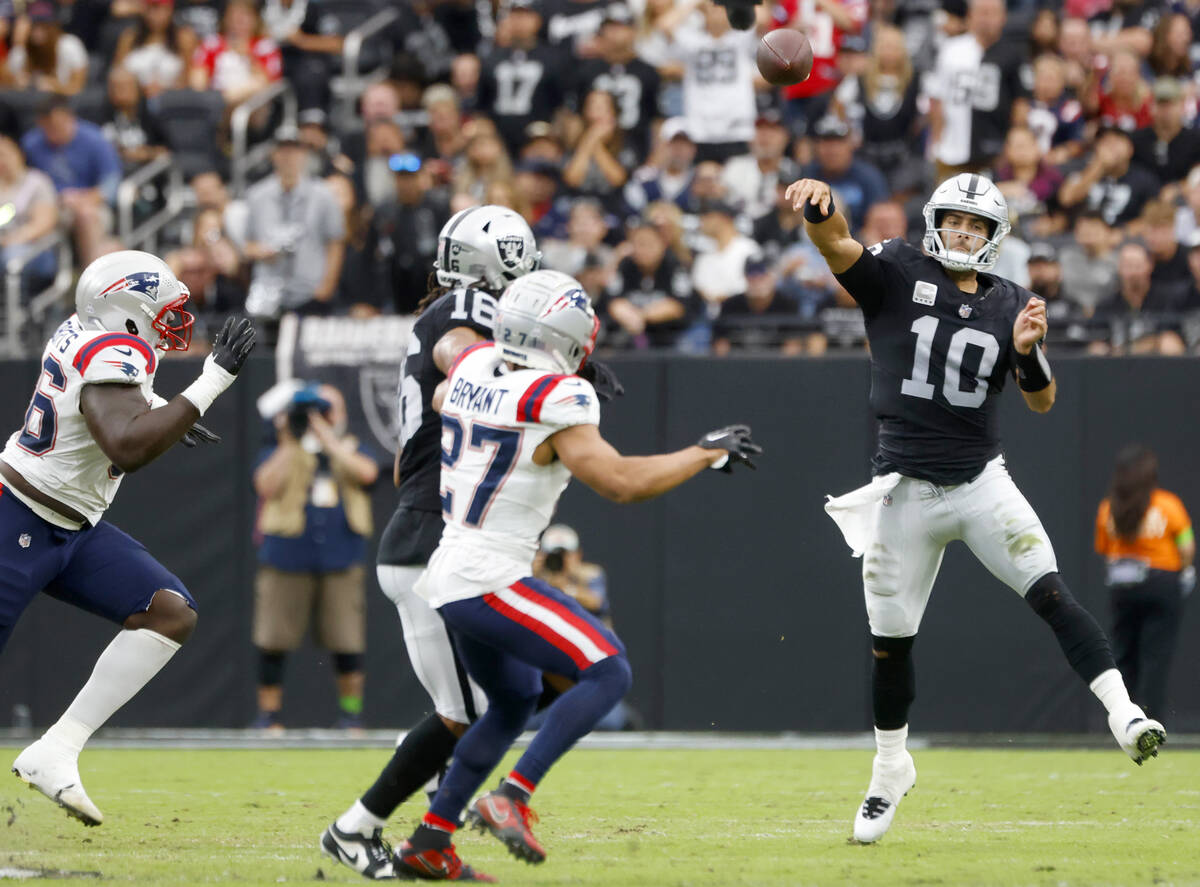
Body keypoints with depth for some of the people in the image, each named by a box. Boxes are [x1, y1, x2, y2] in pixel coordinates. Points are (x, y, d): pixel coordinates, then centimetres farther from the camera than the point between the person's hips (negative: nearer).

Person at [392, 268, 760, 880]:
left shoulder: (476, 366, 6)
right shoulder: (556, 402, -17)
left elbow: (441, 399, 30)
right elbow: (620, 482, -20)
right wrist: (707, 453, -9)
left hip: (448, 577, 9)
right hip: (491, 582, -9)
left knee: (514, 702, 25)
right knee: (608, 673, -9)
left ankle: (427, 843, 25)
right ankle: (510, 800, -16)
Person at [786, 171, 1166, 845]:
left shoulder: (1009, 304, 5)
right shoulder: (897, 276, -1)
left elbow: (1042, 401, 3)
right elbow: (837, 244, -19)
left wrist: (1028, 351, -19)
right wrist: (819, 205, -43)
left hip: (981, 481, 1)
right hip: (906, 490, -1)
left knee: (1051, 594, -18)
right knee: (891, 641, 7)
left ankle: (1124, 714, -24)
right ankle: (891, 771, 26)